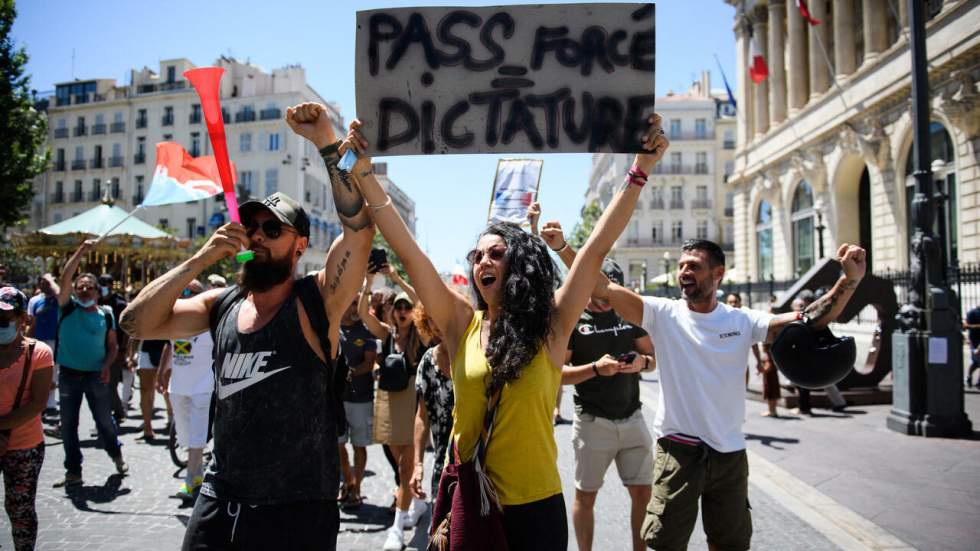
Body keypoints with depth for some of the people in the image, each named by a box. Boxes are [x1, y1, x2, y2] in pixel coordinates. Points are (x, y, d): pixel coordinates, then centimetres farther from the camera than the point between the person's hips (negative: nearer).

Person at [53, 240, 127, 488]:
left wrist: (107, 365, -12)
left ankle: (116, 455, 32)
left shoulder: (106, 314, 0)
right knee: (68, 424, 7)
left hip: (96, 375, 0)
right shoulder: (67, 307, -1)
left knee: (105, 420, 9)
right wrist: (81, 251, -19)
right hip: (68, 374, 1)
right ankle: (73, 471, 17)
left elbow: (113, 345, 6)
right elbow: (65, 277, -14)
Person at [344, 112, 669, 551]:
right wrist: (363, 172, -13)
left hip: (536, 507, -1)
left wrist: (640, 170, -13)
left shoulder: (550, 326, -5)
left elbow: (597, 248, -10)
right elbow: (408, 251, -8)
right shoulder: (462, 324, -2)